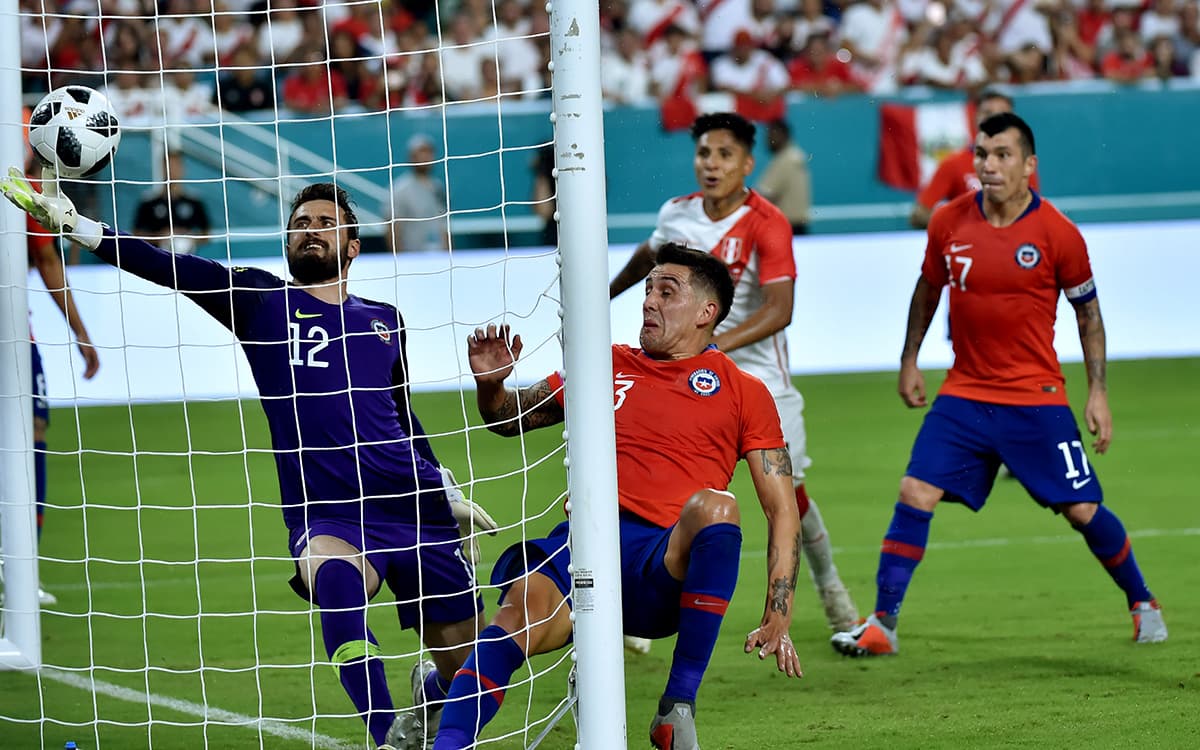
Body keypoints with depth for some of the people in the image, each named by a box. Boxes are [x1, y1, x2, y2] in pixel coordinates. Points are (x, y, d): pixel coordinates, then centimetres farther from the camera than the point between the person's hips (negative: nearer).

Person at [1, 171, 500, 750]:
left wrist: (450, 493, 29)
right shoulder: (261, 301, 6)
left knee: (464, 664, 3)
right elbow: (167, 269, -3)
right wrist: (74, 224, -12)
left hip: (415, 508, 4)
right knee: (336, 577, -39)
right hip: (327, 516, -4)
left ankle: (426, 690, 39)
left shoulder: (384, 321, 16)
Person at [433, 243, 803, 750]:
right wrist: (490, 383, 5)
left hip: (667, 564, -2)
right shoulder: (609, 365, 24)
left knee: (714, 506, -36)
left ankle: (678, 706, -25)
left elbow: (782, 511, 12)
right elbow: (506, 419, 31)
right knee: (522, 607, -33)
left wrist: (778, 618, 0)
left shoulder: (743, 393, 15)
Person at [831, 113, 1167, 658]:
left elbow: (1088, 311, 2)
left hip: (1036, 398, -2)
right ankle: (882, 624, -4)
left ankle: (1142, 604, 23)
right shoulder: (949, 223, -2)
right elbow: (928, 288, 16)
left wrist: (1098, 393, -1)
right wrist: (909, 361, 15)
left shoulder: (1057, 233, -10)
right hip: (964, 395, 2)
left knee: (1082, 510, -1)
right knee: (915, 495, -10)